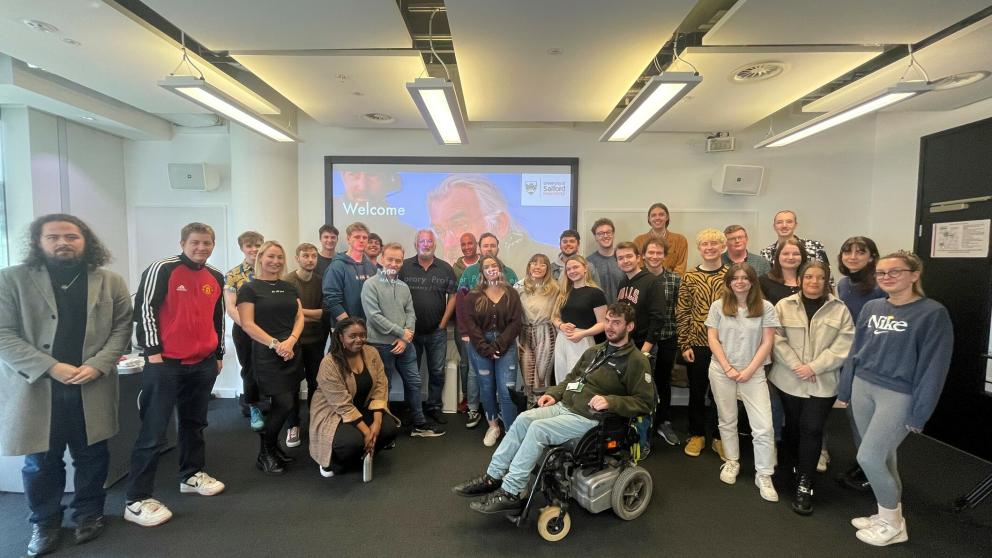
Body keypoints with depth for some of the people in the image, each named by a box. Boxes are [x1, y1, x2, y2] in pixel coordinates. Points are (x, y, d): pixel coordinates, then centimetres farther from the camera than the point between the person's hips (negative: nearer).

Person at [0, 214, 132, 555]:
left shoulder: (110, 282, 3)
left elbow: (122, 327, 2)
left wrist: (98, 365, -12)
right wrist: (51, 367, -16)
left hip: (92, 387, 1)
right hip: (35, 387, -1)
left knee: (91, 456, 12)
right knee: (40, 462, 12)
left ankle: (89, 513, 31)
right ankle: (44, 522, 32)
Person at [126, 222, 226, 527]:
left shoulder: (216, 277, 11)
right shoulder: (162, 269, -8)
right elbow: (144, 308, -10)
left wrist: (219, 353, 19)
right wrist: (153, 351, -13)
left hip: (203, 363, 6)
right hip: (166, 362, -6)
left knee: (194, 423, 17)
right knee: (153, 430, -3)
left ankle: (192, 474, 32)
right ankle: (136, 500, 5)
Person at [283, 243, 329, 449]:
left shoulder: (321, 281, 4)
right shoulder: (287, 281, -7)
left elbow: (326, 311, -3)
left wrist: (302, 311, -12)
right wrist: (314, 315, -10)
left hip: (316, 340, 3)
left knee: (316, 383, 8)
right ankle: (293, 426, 18)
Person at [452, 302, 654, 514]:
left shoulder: (636, 361, -5)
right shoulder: (595, 351, 18)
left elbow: (645, 402, -11)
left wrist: (610, 401, -24)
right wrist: (553, 394, 8)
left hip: (591, 418, -7)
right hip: (565, 405, 7)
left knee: (538, 428, -25)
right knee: (523, 419, -15)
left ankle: (511, 493, -17)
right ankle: (493, 477, -8)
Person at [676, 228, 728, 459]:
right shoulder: (689, 277, 0)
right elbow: (682, 313, 0)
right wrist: (684, 345, -4)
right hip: (697, 345, 0)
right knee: (697, 392, 12)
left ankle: (720, 437, 27)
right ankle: (697, 435, 27)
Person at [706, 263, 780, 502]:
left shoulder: (765, 307, -2)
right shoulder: (718, 306, 0)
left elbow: (767, 343, -4)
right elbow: (712, 339, -2)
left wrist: (749, 370, -10)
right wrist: (728, 368, -10)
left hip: (753, 372, -1)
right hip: (722, 371, 1)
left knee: (763, 427, -4)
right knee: (727, 421, 13)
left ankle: (764, 475, 11)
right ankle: (731, 462, 32)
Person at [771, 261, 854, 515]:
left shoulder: (840, 309, 0)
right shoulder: (784, 306, 0)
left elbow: (843, 346, -7)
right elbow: (777, 340, -4)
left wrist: (814, 367, -15)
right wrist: (796, 365, -14)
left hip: (823, 382, -1)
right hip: (790, 380, 1)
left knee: (812, 430, -3)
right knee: (793, 425, 14)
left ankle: (804, 485, 4)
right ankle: (799, 464, 38)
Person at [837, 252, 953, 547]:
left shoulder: (933, 313, -11)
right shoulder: (871, 308, 6)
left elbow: (934, 366, -12)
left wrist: (919, 414, -13)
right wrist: (845, 389, 12)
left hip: (898, 395, -5)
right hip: (863, 388, 5)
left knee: (868, 458, -5)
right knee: (882, 457, 13)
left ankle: (893, 524, 17)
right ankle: (886, 515, 29)